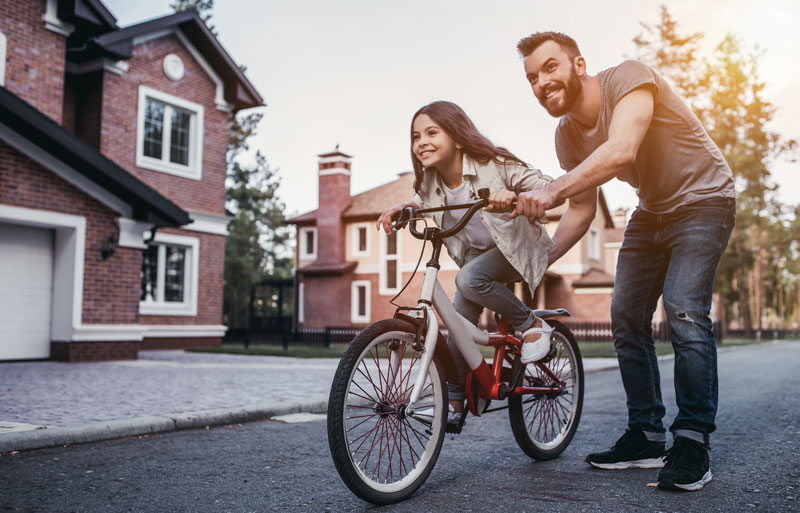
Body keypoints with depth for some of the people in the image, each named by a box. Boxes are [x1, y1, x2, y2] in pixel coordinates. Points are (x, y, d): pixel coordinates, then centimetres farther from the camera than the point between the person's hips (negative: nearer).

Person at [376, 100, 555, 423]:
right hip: (477, 252, 6)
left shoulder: (493, 166, -24)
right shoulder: (430, 182, -9)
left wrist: (514, 196, -48)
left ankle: (533, 325, -12)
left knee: (468, 278, -33)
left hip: (518, 248, -5)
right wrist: (398, 209, -9)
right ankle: (453, 402, 6)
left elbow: (550, 187, -26)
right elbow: (421, 202, 14)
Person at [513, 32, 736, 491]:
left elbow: (621, 151, -43)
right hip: (651, 211, 7)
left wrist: (550, 192, -51)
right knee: (626, 317, 0)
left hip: (703, 199, -6)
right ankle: (647, 437, 11)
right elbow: (583, 208, 1)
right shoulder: (567, 135, -5)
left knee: (684, 312, -22)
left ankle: (693, 443, -9)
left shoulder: (629, 78, -24)